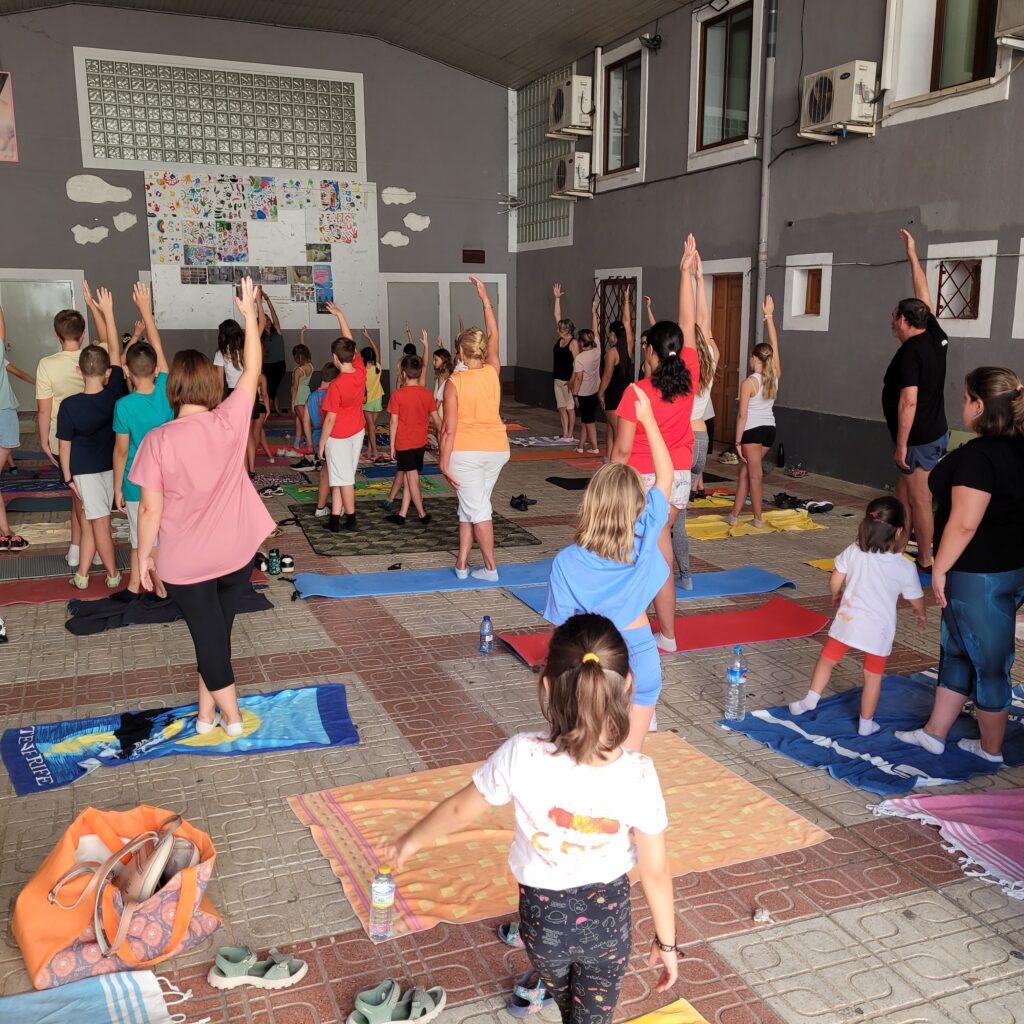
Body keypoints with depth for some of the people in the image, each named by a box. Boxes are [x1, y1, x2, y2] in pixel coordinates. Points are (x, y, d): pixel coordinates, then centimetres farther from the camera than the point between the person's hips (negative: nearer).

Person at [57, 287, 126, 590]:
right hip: (111, 465, 4)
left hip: (85, 469, -4)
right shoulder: (115, 393, -13)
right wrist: (108, 313, -1)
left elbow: (65, 445, -10)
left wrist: (68, 476, 2)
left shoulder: (69, 406, -18)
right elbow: (115, 350, -5)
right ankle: (82, 574, 21)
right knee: (90, 520, 14)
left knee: (99, 522, 5)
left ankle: (113, 575, 15)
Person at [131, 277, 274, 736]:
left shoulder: (157, 440, -17)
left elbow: (151, 509, -13)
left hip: (184, 561, -2)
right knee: (218, 630, 19)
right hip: (236, 551, 2)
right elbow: (252, 369, 1)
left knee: (207, 635, 11)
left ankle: (230, 717, 22)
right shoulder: (229, 421, -12)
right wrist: (249, 313, 8)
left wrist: (143, 554, 3)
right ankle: (208, 711, 28)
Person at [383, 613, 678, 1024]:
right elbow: (655, 871, -15)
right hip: (607, 916, -1)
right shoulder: (637, 774, -25)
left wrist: (411, 840, 11)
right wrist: (666, 942, 3)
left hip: (543, 915, 1)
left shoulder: (522, 756, -27)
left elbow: (459, 810, -10)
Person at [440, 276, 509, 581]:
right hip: (497, 449, 4)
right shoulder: (493, 372, -3)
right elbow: (493, 335, 12)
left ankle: (490, 568, 6)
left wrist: (444, 462, -6)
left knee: (476, 508, 3)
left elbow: (449, 428, -13)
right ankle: (462, 562, 20)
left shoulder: (454, 382, -12)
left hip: (465, 451, -4)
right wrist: (485, 298, 19)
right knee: (471, 505, 15)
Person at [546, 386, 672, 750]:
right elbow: (666, 477, -1)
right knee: (629, 756, 12)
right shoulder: (645, 536, -14)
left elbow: (564, 627, -11)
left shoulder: (567, 562, -17)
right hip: (638, 650, 1)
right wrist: (648, 420, 4)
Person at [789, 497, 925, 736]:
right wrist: (921, 614, 26)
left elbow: (835, 582, -1)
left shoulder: (853, 552, -7)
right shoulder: (906, 567, -8)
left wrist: (836, 596, 22)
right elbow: (915, 599, 4)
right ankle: (866, 724, 20)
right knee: (873, 676, 11)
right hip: (879, 629, 0)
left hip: (848, 621, 0)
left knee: (827, 659, 19)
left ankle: (811, 700, 22)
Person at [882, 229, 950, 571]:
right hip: (936, 433, 9)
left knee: (919, 501, -2)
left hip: (918, 439, -9)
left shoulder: (910, 352, -19)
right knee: (904, 495, 18)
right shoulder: (936, 337, 5)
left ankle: (925, 564, 5)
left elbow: (908, 401, -24)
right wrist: (912, 255, 24)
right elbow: (924, 296, 17)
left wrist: (902, 444, -20)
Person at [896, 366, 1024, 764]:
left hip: (978, 576, -10)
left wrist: (940, 568, -15)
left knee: (987, 661, 6)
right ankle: (934, 732, 30)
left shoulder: (977, 456, -22)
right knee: (957, 651, 19)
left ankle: (991, 749, 22)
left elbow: (964, 522, -26)